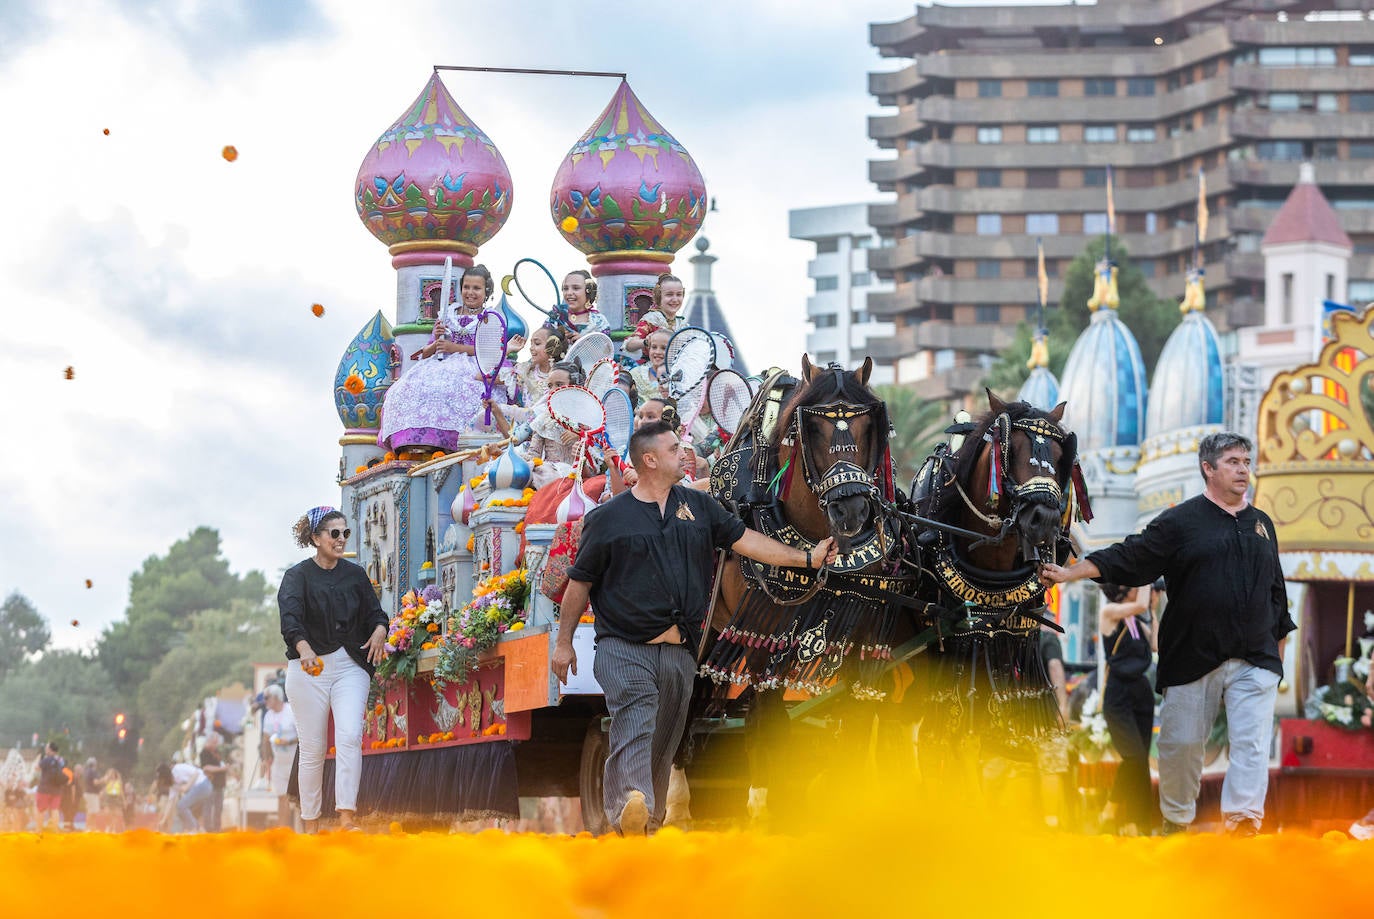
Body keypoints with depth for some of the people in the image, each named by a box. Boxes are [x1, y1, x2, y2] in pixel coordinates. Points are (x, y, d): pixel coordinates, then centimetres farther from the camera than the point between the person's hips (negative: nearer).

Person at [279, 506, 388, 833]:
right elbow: (290, 618, -19)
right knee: (313, 750, 0)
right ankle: (310, 826, 9)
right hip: (309, 668, -2)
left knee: (350, 737, -17)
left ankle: (347, 818, -24)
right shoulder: (298, 576, -2)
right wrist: (304, 649, -39)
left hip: (350, 667, 2)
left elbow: (374, 611, 7)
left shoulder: (355, 575, 11)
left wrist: (379, 630, -18)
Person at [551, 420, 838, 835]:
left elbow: (744, 539, 15)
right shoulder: (607, 518, 2)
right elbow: (580, 583, 6)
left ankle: (649, 821, 17)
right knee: (634, 727, -24)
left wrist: (806, 558, 8)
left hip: (679, 653, 5)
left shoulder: (699, 507, 15)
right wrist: (564, 643, 6)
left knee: (663, 744, 8)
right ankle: (630, 806, -44)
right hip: (624, 648, -5)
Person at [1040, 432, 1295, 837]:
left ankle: (1242, 825, -17)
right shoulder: (1181, 522, 0)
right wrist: (1071, 573, -17)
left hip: (1255, 659, 3)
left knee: (1253, 743, -11)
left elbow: (1276, 592, 22)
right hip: (1192, 659, -3)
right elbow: (1127, 558, -6)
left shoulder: (1261, 524, 14)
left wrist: (1279, 647, 23)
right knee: (1181, 744, 5)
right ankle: (1176, 822, 23)